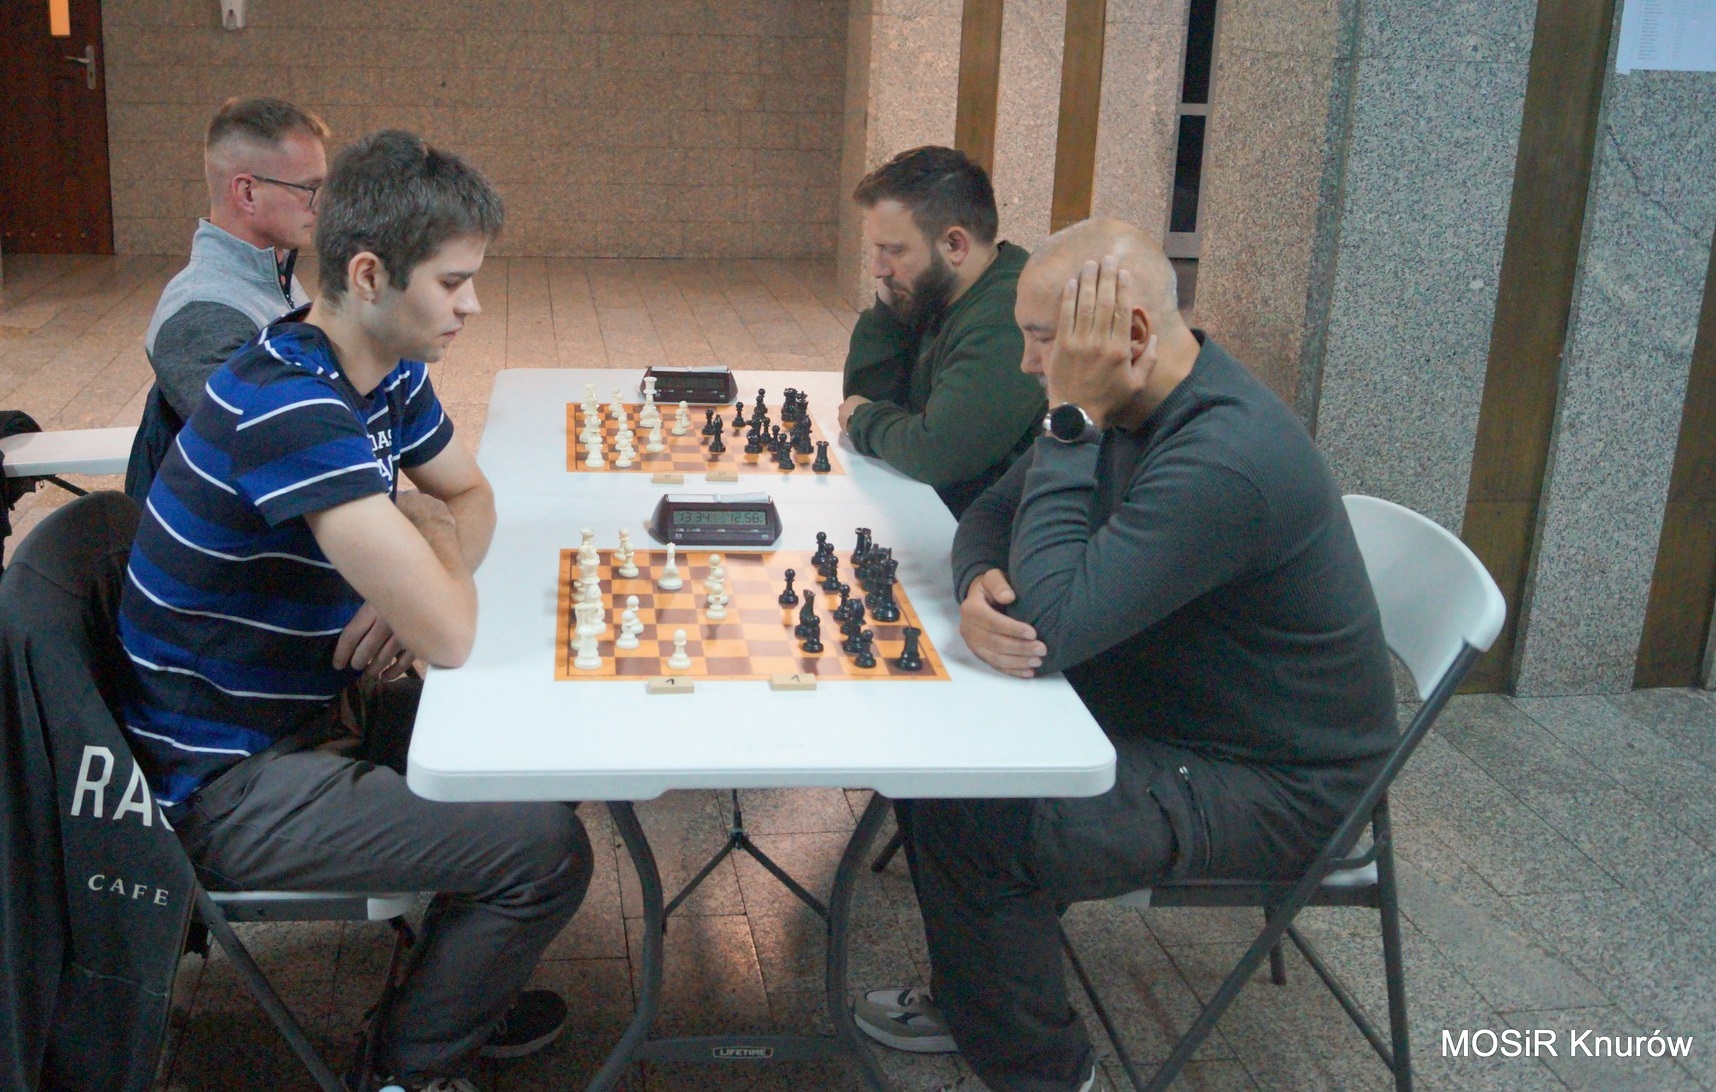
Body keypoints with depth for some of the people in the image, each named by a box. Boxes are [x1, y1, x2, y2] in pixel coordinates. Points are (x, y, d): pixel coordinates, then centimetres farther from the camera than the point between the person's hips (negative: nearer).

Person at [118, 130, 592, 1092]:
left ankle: (462, 988, 31)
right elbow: (450, 636, -32)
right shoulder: (288, 404, -30)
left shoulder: (389, 369, -1)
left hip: (307, 706, 9)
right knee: (547, 847, -16)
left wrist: (416, 577, -8)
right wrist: (433, 539, -10)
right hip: (224, 782, -9)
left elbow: (471, 495, 14)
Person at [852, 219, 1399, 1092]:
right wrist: (979, 587, -20)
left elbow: (1051, 623, -35)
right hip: (1151, 708, 9)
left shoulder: (1227, 458, -32)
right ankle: (972, 1001, 22)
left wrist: (1072, 421, -31)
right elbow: (990, 516, 5)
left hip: (1272, 782, -9)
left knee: (970, 823, -24)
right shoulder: (1116, 410, -1)